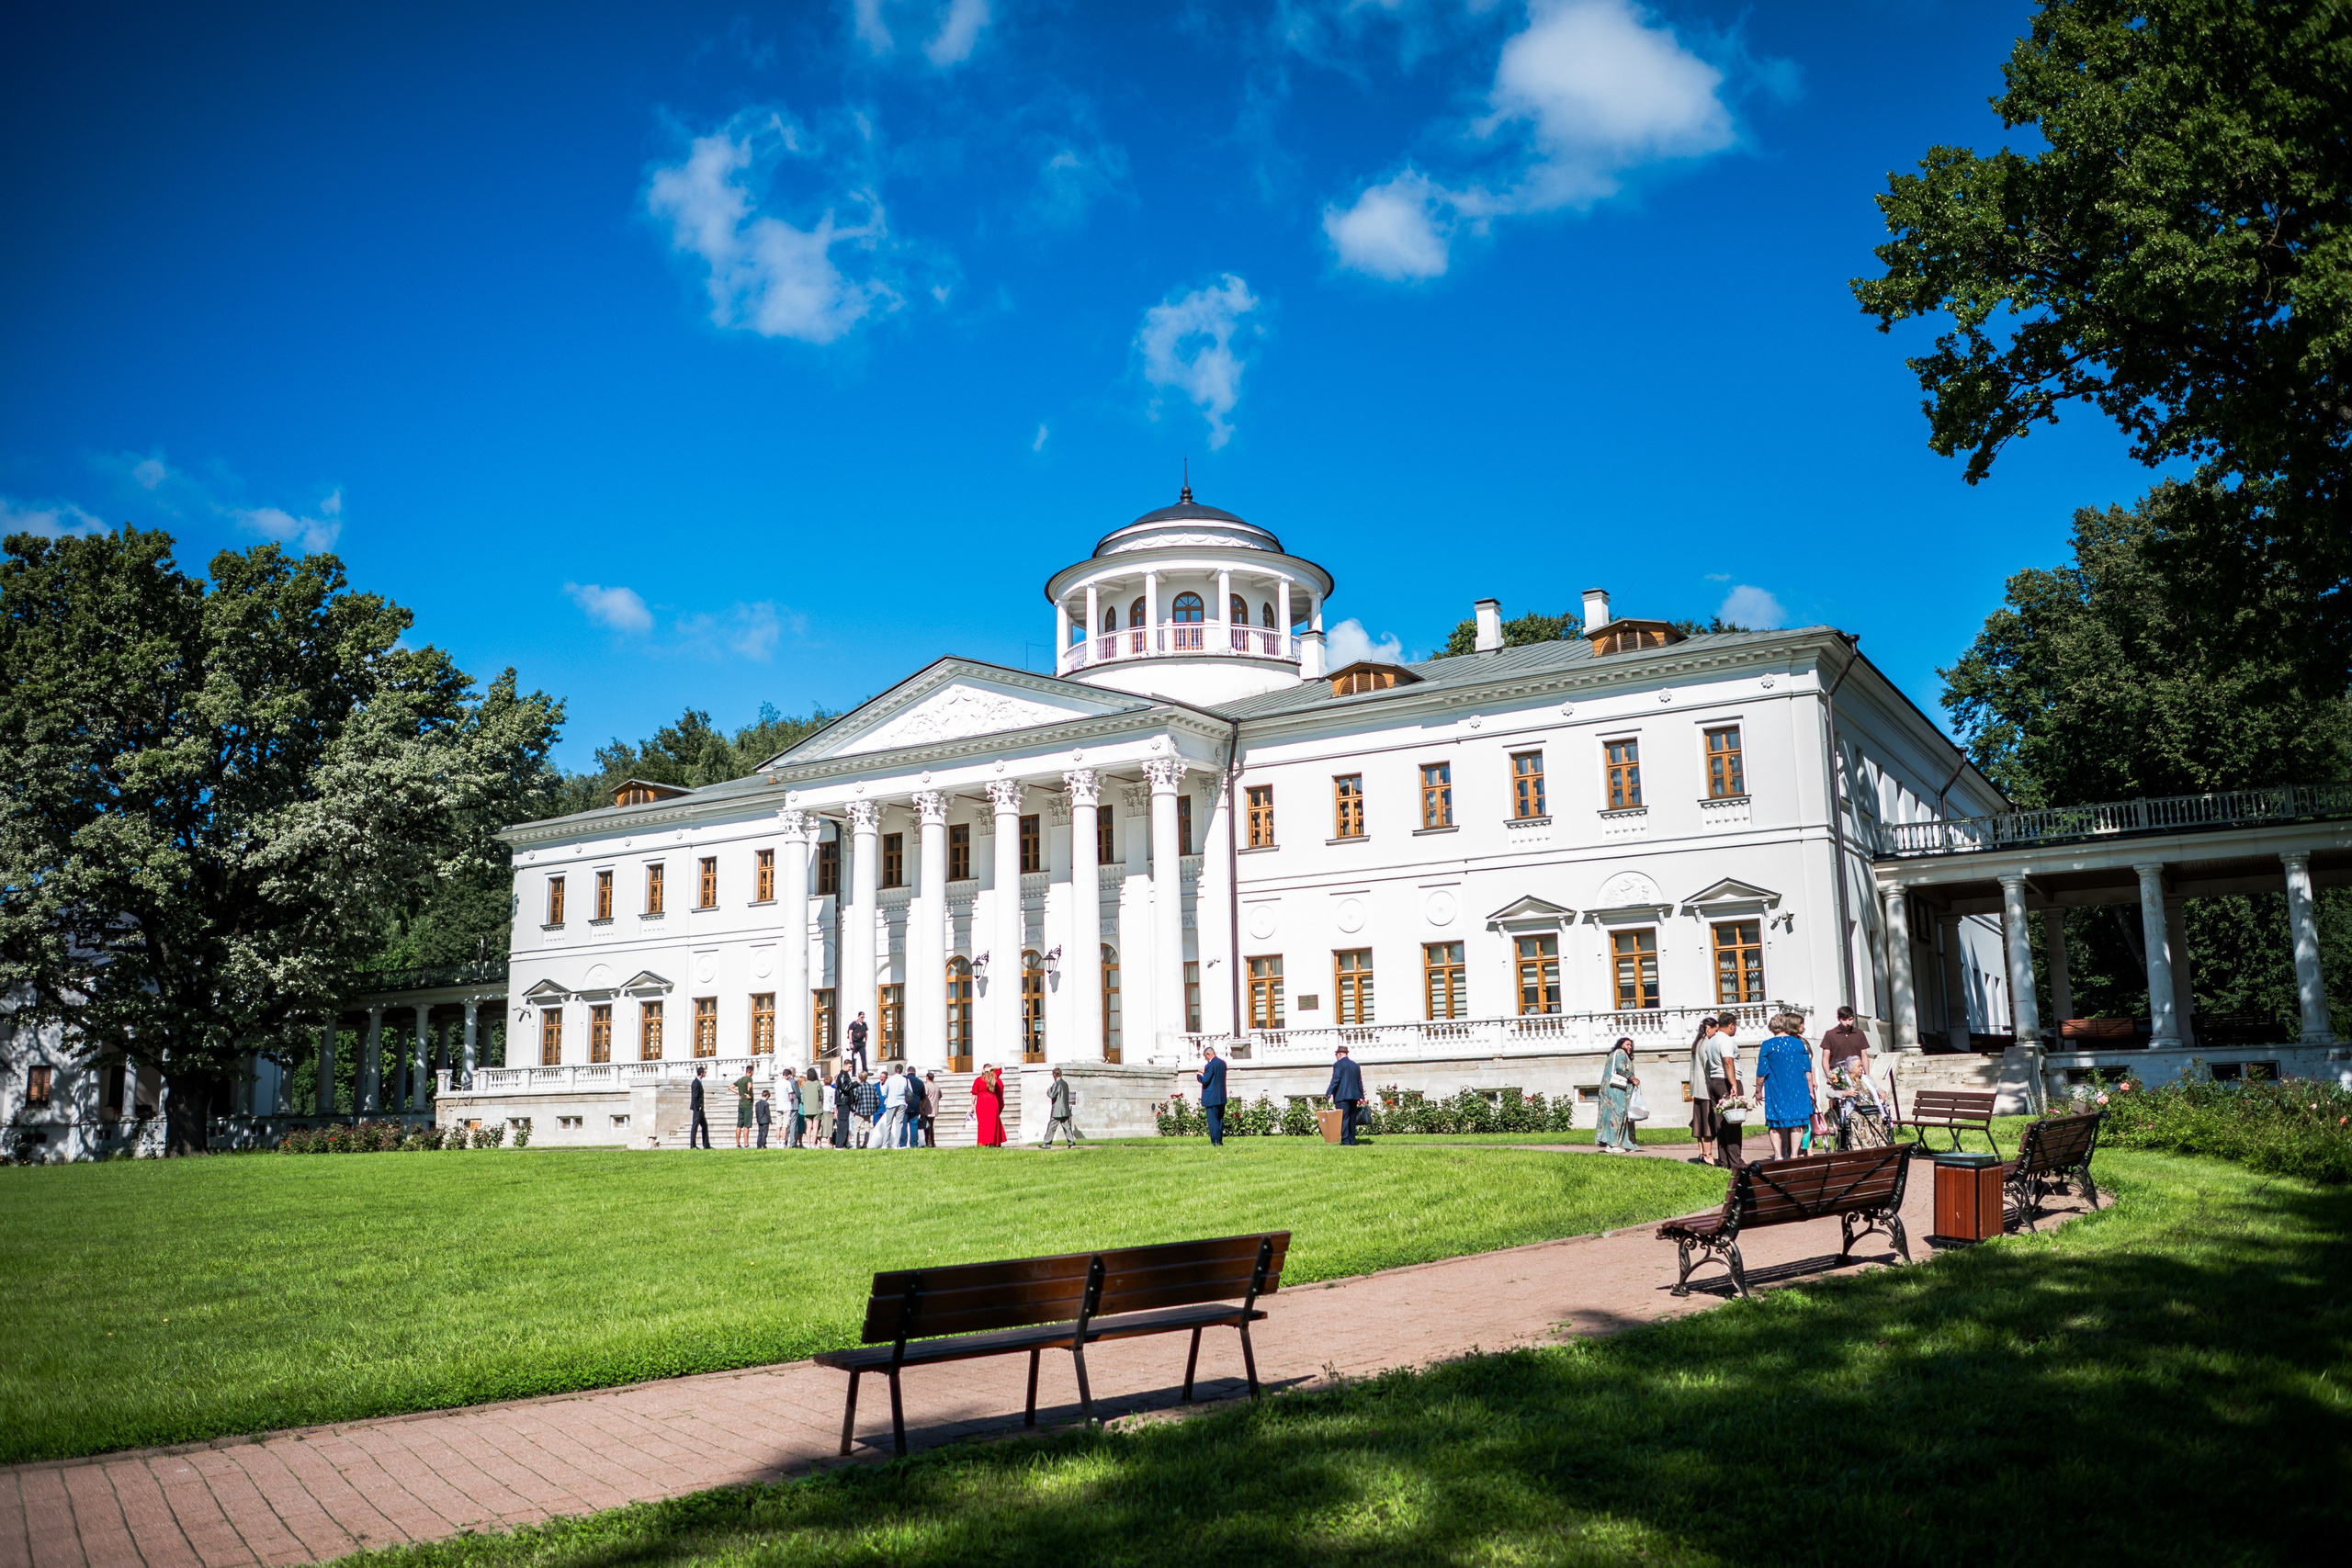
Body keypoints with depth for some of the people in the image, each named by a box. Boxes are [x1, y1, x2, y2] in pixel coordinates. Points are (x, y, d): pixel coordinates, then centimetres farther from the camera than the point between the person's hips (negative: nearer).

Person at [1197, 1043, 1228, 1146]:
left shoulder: (1210, 1065, -17)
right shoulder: (1222, 1063, 9)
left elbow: (1205, 1081, -17)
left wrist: (1198, 1076, 1)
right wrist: (1205, 1073, 20)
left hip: (1211, 1098, -8)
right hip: (1222, 1097, 8)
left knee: (1213, 1121, -5)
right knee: (1220, 1120, 14)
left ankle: (1215, 1142, -7)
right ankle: (1220, 1141, 17)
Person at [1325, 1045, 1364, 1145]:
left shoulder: (1338, 1064, -6)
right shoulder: (1355, 1065, 15)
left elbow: (1335, 1080, -14)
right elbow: (1360, 1082, 18)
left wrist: (1328, 1094, -13)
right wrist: (1361, 1096, 24)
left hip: (1342, 1096, -7)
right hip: (1354, 1096, 7)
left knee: (1343, 1119, -7)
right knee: (1352, 1119, 12)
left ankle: (1345, 1141, -12)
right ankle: (1352, 1140, 12)